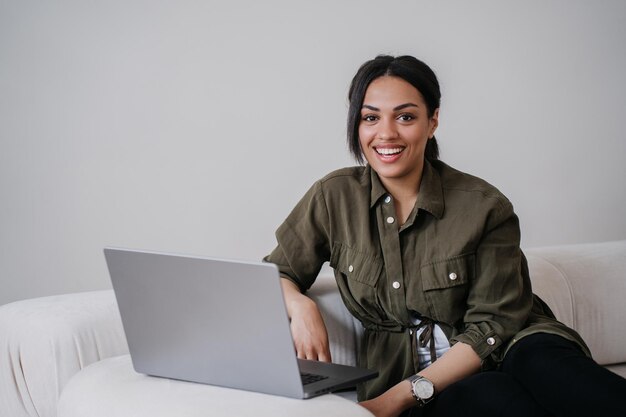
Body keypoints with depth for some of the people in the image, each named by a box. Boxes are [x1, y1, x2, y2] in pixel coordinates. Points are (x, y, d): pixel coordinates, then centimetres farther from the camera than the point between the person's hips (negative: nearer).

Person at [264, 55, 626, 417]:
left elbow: (492, 326, -7)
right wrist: (299, 306, -12)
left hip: (493, 358, 1)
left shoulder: (484, 206, -4)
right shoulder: (334, 197, 3)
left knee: (545, 366, -37)